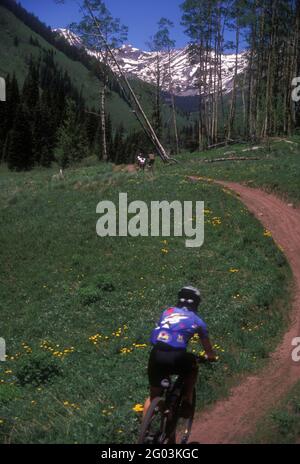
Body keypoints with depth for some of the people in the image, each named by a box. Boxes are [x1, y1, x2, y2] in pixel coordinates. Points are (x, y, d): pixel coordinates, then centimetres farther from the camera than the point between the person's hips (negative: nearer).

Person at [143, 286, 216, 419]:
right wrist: (211, 357, 54)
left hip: (156, 354, 3)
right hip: (176, 357, -3)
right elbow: (207, 346, 31)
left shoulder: (167, 312, 26)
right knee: (193, 367, 33)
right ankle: (187, 402, 25)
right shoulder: (197, 321, 19)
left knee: (154, 395, 24)